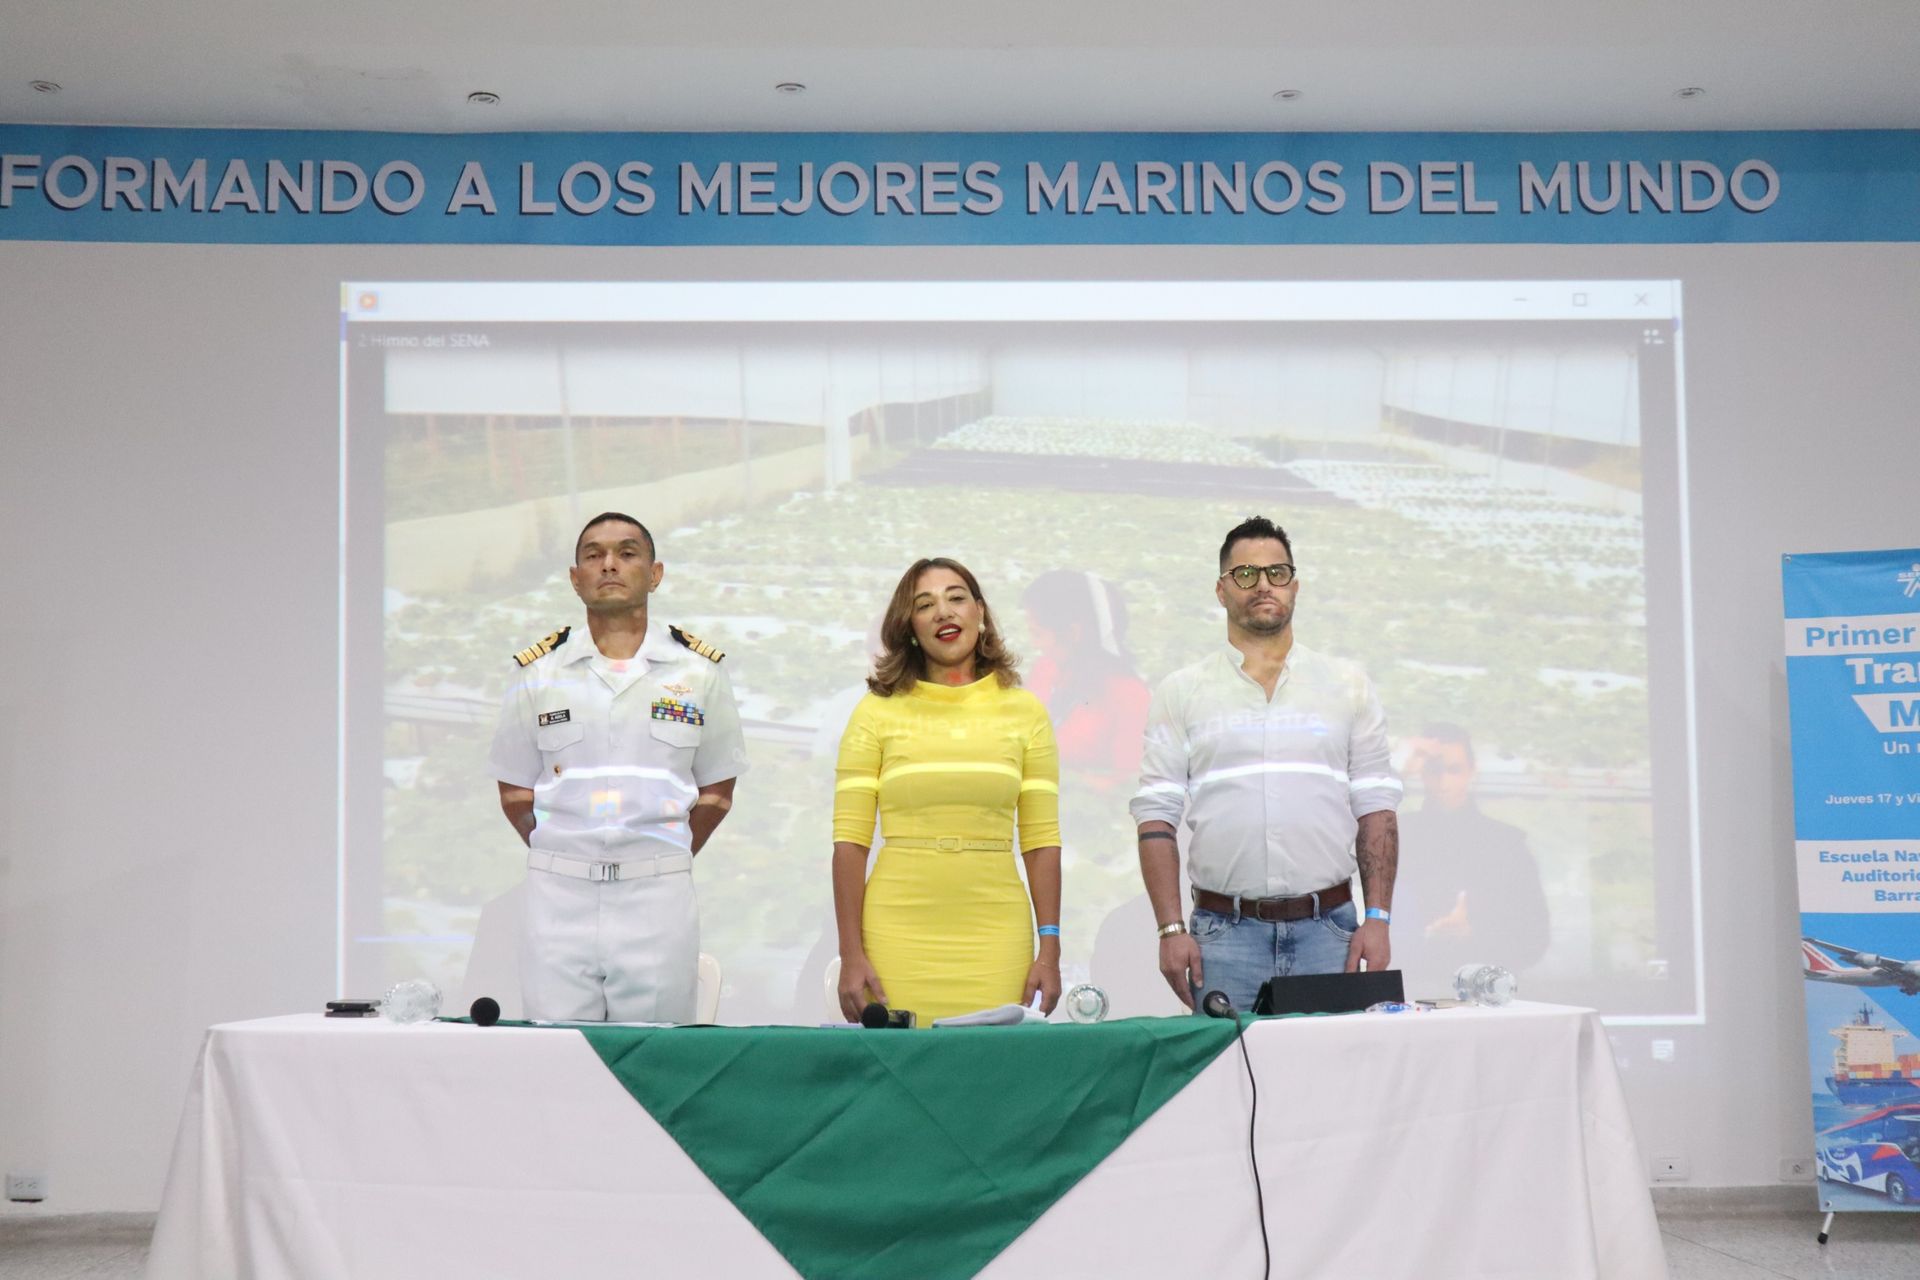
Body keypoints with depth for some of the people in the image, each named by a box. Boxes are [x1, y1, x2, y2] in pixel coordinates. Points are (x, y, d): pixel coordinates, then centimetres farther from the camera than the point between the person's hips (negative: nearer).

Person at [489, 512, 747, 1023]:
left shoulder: (700, 669, 6)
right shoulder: (536, 671, 7)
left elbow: (716, 793, 12)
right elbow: (515, 793, 12)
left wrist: (662, 862, 7)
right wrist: (565, 861, 5)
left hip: (659, 899, 0)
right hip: (558, 894, 0)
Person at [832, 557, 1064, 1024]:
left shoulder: (1025, 711, 8)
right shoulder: (877, 712, 3)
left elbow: (1042, 840, 6)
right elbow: (849, 840, 0)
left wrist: (1050, 948, 0)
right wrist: (851, 954, -6)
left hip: (995, 937, 1)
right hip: (899, 937, -1)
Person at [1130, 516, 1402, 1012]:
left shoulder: (1348, 684, 11)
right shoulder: (1181, 692, 7)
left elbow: (1376, 809, 9)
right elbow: (1157, 818, 3)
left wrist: (1378, 919, 0)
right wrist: (1172, 929, -6)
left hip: (1326, 928, 1)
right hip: (1225, 933, -1)